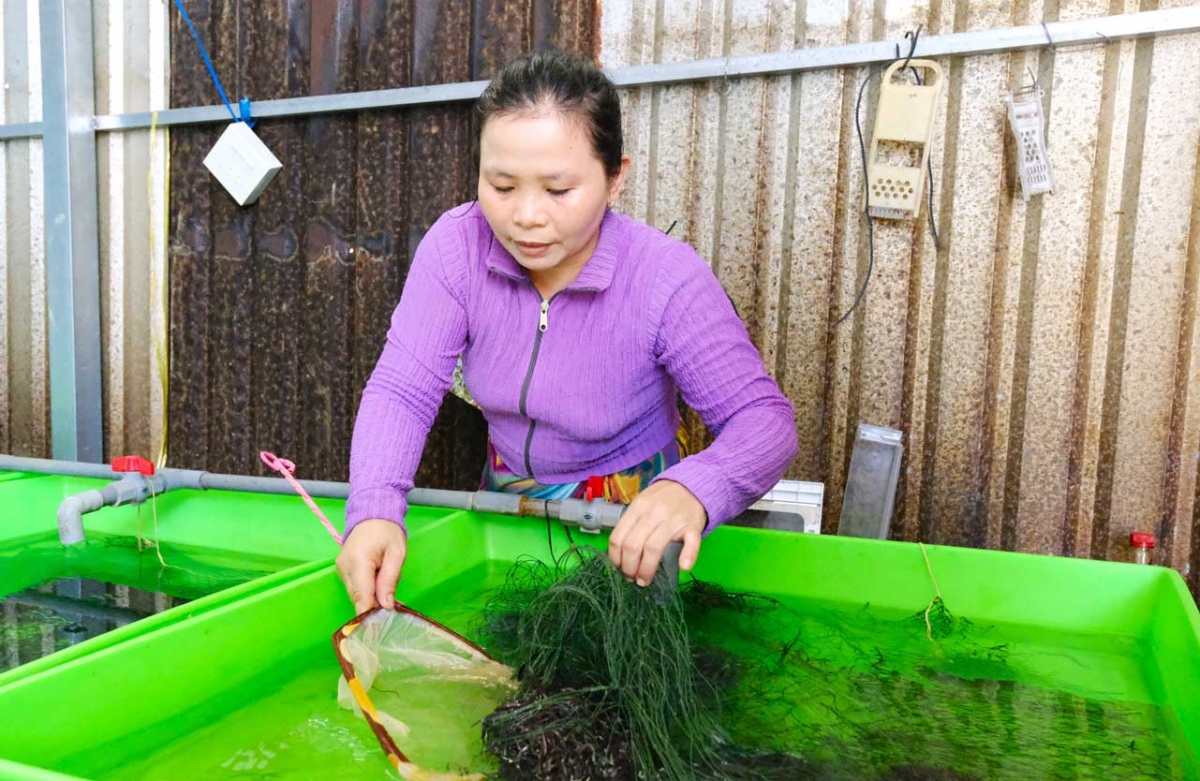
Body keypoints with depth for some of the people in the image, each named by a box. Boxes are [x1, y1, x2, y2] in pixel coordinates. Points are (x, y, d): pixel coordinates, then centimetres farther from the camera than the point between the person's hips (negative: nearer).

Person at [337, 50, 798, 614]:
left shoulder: (669, 280, -24)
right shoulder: (457, 245, -16)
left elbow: (764, 418, -23)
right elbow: (401, 391, -18)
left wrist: (693, 490, -46)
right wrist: (374, 510, -37)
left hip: (631, 512, -2)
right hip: (508, 495, 3)